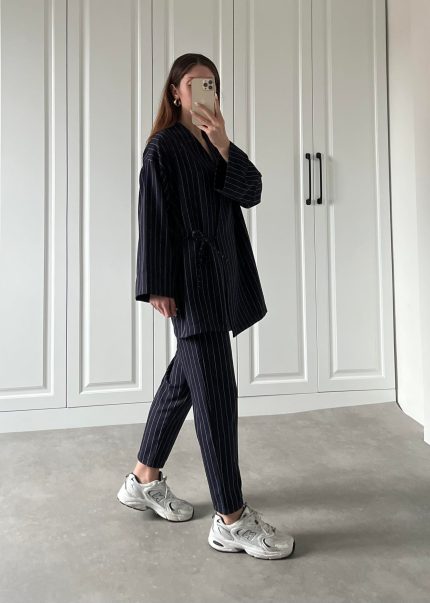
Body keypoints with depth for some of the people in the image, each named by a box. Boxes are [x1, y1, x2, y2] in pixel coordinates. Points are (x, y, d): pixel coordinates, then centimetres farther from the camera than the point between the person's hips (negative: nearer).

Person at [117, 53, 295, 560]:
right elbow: (153, 218, -9)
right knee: (216, 393, -9)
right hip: (191, 279, -8)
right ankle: (231, 520, 2)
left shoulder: (216, 147, 18)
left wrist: (223, 145, -9)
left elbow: (251, 192, 4)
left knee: (183, 379, 14)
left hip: (221, 275, 8)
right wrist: (158, 285, -14)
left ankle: (144, 479, 31)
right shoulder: (164, 147, -3)